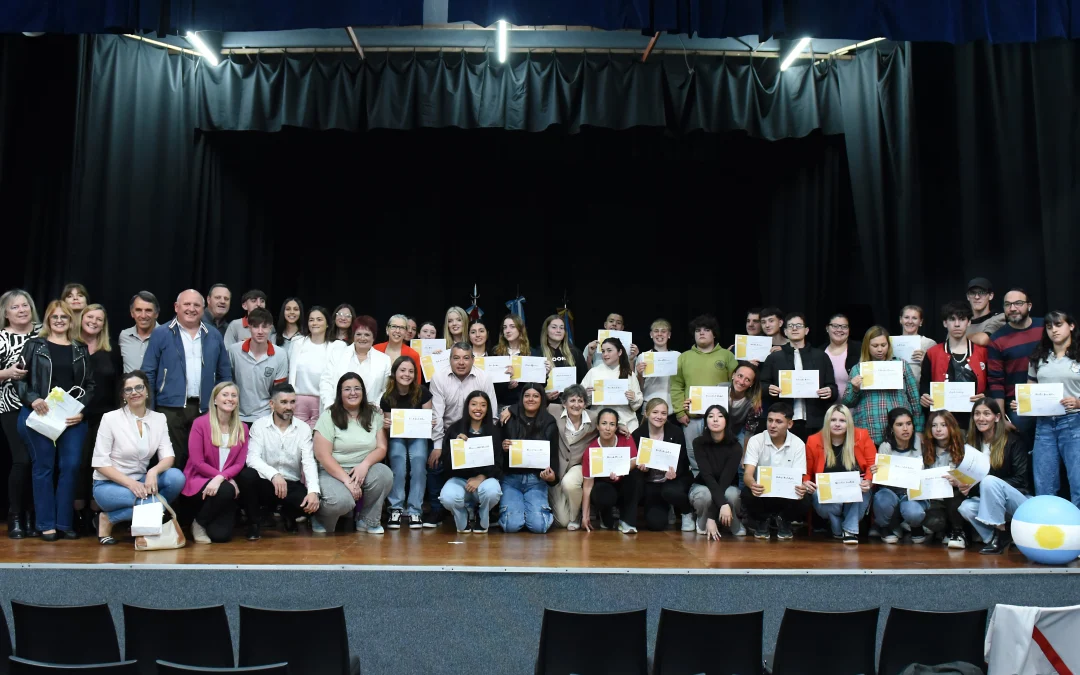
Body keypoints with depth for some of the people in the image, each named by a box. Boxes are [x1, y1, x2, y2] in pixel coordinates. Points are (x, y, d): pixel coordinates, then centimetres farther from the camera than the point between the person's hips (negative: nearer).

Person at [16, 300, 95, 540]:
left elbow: (90, 384, 10)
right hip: (39, 415, -2)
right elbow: (19, 379, 2)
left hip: (73, 416, 2)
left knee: (71, 466, -1)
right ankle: (46, 523, 9)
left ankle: (64, 522, 10)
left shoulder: (81, 350, 11)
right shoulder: (34, 346, 5)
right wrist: (32, 399, -15)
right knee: (44, 467, 2)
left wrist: (82, 409, -3)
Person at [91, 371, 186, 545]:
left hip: (140, 481, 5)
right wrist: (130, 483, -23)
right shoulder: (110, 418, -10)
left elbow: (168, 457, -6)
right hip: (109, 484, -5)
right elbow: (100, 462, -12)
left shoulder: (159, 419, 1)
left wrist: (153, 472, -28)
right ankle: (108, 519, -4)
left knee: (176, 477, -26)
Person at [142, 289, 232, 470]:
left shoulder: (214, 336, 10)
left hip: (205, 410, 3)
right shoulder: (161, 334, 2)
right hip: (171, 409, -3)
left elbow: (225, 375, 13)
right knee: (172, 464, 2)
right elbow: (148, 374, 0)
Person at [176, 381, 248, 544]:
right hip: (198, 481, -3)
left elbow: (239, 463, -2)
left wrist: (221, 478, -23)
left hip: (225, 483, 3)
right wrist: (229, 480, -16)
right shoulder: (200, 423, -7)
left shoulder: (242, 428, 4)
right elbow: (197, 462, -11)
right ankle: (198, 522, -6)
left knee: (221, 535, -16)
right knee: (226, 490, -36)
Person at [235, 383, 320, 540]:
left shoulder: (304, 429, 0)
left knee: (312, 503, -29)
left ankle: (288, 515, 11)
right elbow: (252, 458, -18)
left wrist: (313, 490, -29)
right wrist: (274, 475, -37)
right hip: (265, 483, -1)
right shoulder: (259, 425, -4)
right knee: (246, 475, -33)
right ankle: (254, 522, -6)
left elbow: (309, 462, -11)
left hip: (291, 485, 1)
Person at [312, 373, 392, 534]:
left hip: (364, 470, 4)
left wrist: (364, 465, -20)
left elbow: (381, 448, 1)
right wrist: (347, 480, -20)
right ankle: (321, 520, 5)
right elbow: (322, 455, -12)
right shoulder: (329, 416, -6)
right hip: (333, 471, -3)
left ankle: (368, 521, -5)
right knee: (341, 501, -33)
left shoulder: (374, 414, 5)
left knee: (384, 475, -28)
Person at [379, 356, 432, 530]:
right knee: (397, 459, -28)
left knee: (418, 460, -27)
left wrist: (431, 421, -26)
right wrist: (385, 425, -21)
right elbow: (388, 425, 1)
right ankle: (396, 509, -17)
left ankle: (414, 511, -17)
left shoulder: (422, 393, -11)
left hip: (418, 436, 0)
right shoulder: (387, 397, -7)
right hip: (396, 436, 1)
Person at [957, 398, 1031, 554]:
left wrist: (975, 487, -25)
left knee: (989, 481, -31)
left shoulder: (1012, 441, -11)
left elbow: (1020, 479, -16)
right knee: (965, 508, -25)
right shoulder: (972, 443, 2)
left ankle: (1000, 533, -18)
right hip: (991, 503, 4)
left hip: (1020, 500, -4)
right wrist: (963, 485, -20)